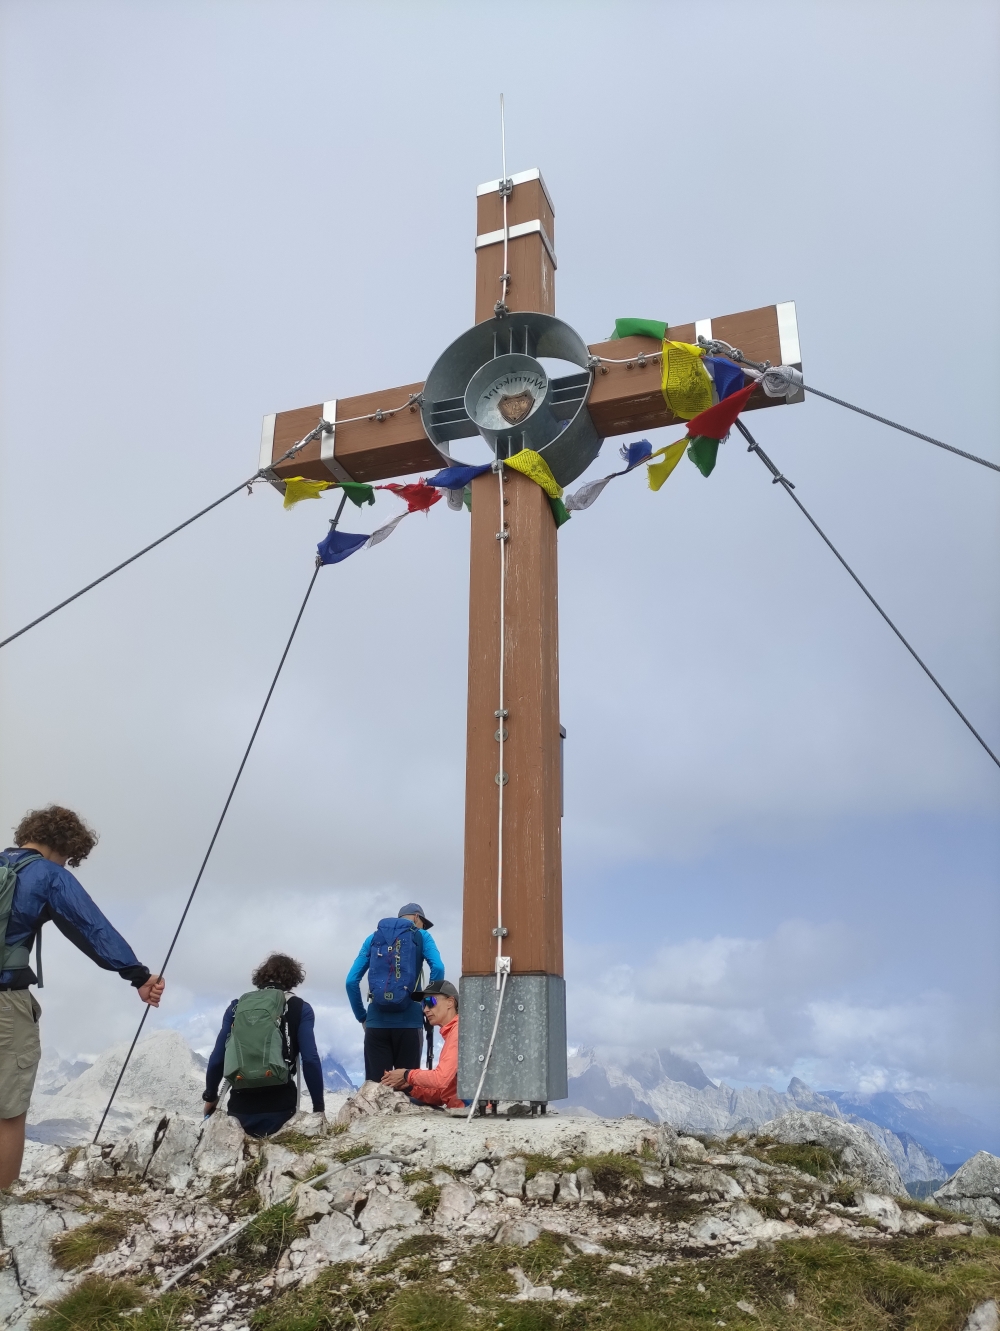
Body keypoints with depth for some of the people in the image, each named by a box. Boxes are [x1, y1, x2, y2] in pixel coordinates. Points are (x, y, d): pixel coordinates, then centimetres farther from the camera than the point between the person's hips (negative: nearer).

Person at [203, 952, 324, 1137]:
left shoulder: (238, 1005, 10)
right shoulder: (301, 1009, 3)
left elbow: (217, 1058, 9)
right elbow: (310, 1060, -6)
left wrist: (210, 1096, 23)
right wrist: (319, 1107, 0)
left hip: (240, 1105, 2)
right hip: (280, 1107, -2)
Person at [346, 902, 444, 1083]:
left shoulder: (373, 938, 15)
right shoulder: (421, 936, 8)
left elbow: (352, 980, 8)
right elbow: (438, 967, -10)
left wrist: (362, 1017, 12)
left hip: (376, 1022, 2)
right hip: (408, 1022, -2)